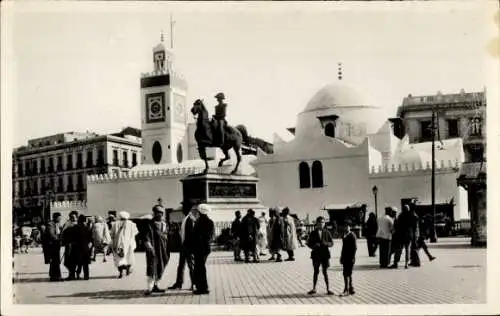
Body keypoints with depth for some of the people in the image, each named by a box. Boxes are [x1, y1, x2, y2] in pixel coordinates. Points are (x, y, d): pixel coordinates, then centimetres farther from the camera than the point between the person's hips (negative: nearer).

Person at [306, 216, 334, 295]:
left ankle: (328, 289, 8)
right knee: (316, 272, 9)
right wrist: (314, 246, -17)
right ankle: (314, 289, 19)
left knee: (325, 272, 2)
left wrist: (326, 243, -17)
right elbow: (309, 243, 3)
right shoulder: (313, 233, 0)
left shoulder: (327, 233, 1)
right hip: (316, 254, 1)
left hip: (325, 254, -1)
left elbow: (331, 243, 3)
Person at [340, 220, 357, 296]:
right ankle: (351, 289, 19)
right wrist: (341, 257, 16)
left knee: (347, 273, -8)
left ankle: (346, 290, -5)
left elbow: (354, 247, -13)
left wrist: (353, 257, -16)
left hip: (350, 258, -8)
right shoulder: (344, 235, 12)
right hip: (345, 258, 8)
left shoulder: (352, 235, -10)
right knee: (348, 273, 12)